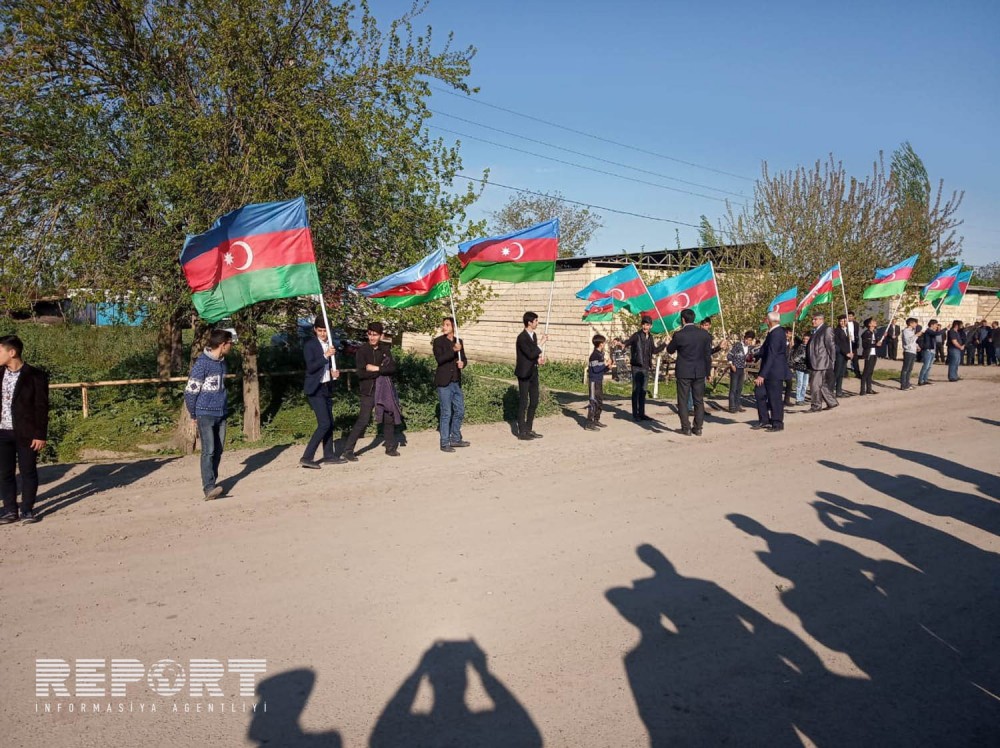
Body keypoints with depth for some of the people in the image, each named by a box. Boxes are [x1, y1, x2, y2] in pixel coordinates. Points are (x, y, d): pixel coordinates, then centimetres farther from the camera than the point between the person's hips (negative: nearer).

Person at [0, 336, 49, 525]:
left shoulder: (35, 376, -8)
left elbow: (42, 407, -8)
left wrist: (41, 435, -11)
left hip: (26, 434, -5)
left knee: (28, 472, 4)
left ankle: (27, 510, 13)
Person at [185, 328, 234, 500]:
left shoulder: (222, 362, 11)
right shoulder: (202, 363, -14)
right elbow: (190, 391, -11)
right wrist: (193, 415, -3)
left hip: (221, 414, 7)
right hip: (206, 414, -7)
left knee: (218, 451, 10)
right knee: (208, 451, -12)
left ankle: (213, 483, 21)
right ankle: (209, 488, -15)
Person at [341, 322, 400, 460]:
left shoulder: (385, 349, 5)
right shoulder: (362, 350, -7)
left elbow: (392, 368, -5)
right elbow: (361, 373, -17)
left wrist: (376, 368, -17)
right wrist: (382, 370, -13)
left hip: (384, 389, 5)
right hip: (369, 390, -5)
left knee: (389, 418, 11)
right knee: (363, 420, -10)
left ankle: (391, 447, 28)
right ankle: (348, 451, -2)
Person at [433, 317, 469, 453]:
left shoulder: (458, 341, 10)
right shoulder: (438, 341, -5)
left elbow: (464, 358, 16)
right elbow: (439, 359, -18)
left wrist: (462, 363, -6)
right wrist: (453, 350, -25)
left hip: (456, 382, 6)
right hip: (444, 382, -6)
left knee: (459, 411, 12)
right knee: (446, 413, -3)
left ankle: (455, 439, 26)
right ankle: (445, 443, 6)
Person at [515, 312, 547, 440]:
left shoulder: (534, 335, 9)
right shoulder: (522, 337, -17)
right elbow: (530, 354, -24)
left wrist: (538, 360, -1)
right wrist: (541, 343, -18)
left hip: (533, 373, 8)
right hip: (524, 374, -8)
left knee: (534, 401, 12)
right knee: (523, 402, -1)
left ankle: (529, 429, 23)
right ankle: (522, 432, 6)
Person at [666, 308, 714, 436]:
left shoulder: (679, 335, -13)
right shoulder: (705, 334, -2)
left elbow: (670, 350, 3)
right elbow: (708, 355, 3)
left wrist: (669, 343, 24)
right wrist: (708, 372, 12)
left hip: (683, 372, -3)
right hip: (700, 372, 3)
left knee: (683, 401, 6)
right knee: (699, 400, 11)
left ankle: (686, 428, 6)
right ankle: (698, 428, 13)